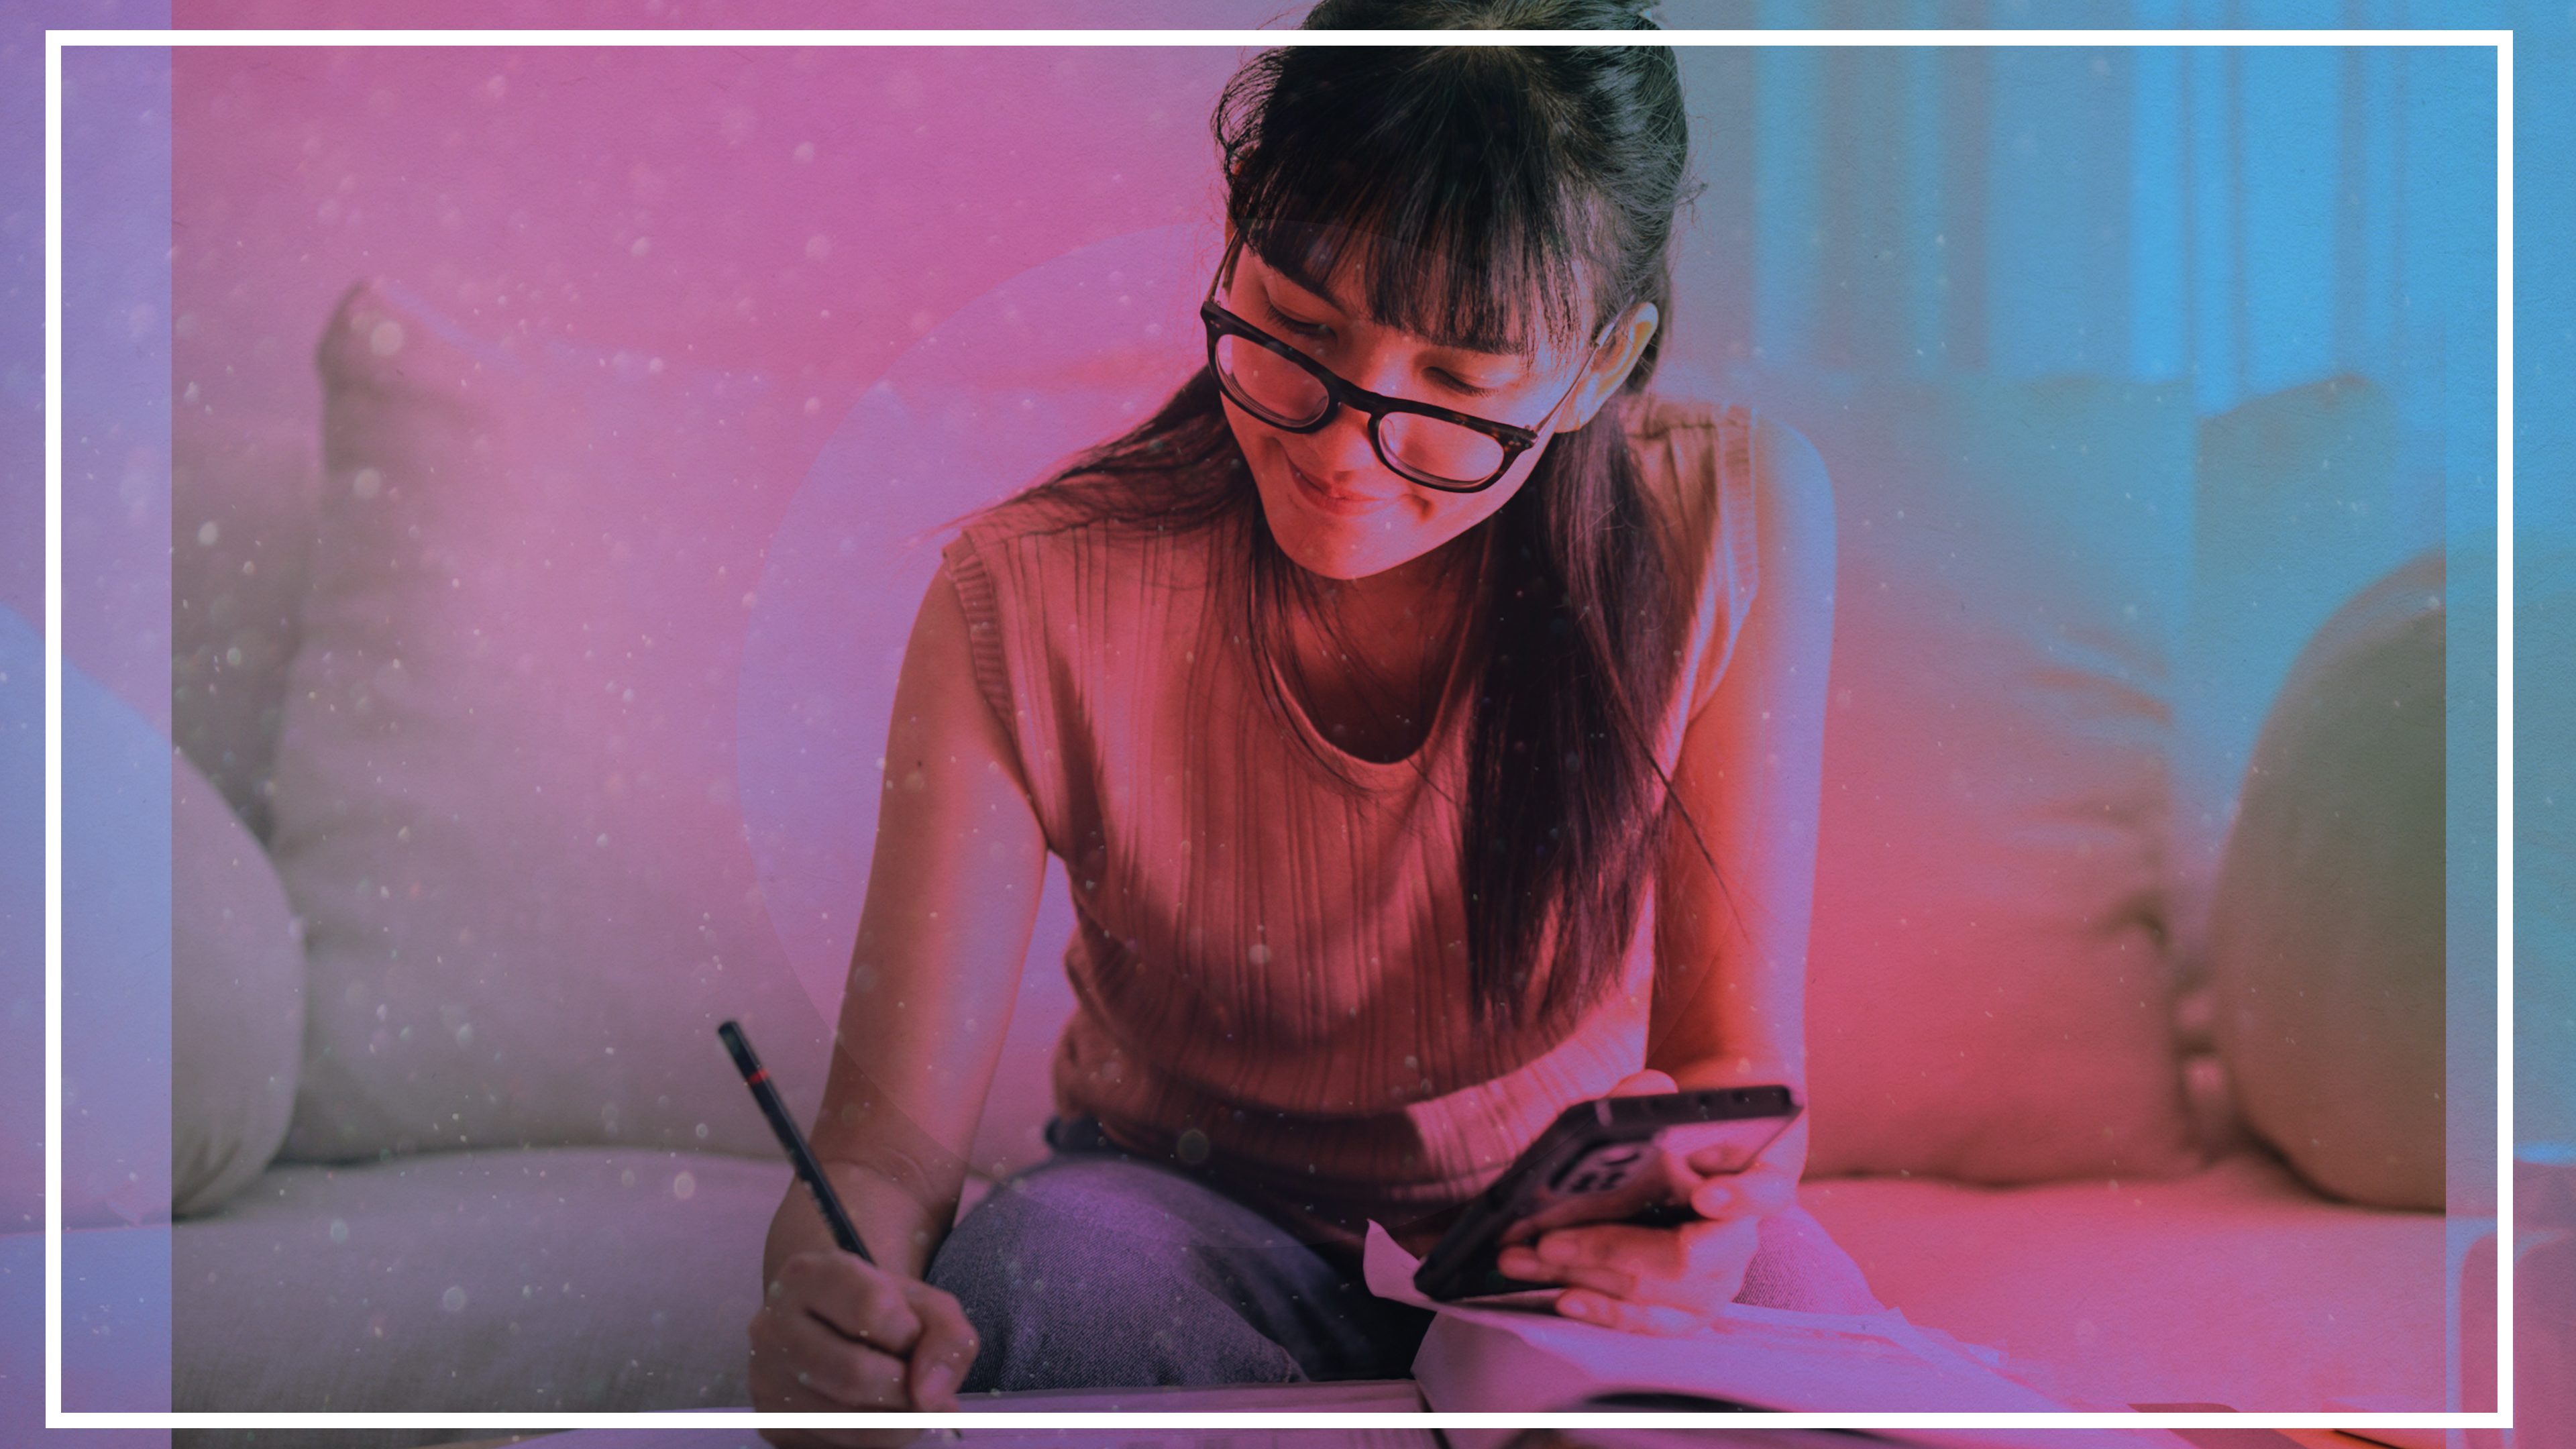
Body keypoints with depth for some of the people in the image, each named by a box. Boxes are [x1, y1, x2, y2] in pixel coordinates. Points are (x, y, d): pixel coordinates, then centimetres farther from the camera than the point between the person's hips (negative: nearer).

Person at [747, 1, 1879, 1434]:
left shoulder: (1732, 520, -18)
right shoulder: (1035, 602, -22)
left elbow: (1737, 1053, -11)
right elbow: (886, 1149, -20)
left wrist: (1701, 1204, -35)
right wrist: (830, 1290, -45)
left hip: (1575, 1218, 2)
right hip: (1192, 1216, -1)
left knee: (1802, 1321, -31)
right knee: (1036, 1273, -35)